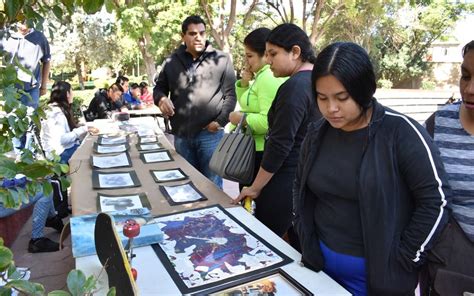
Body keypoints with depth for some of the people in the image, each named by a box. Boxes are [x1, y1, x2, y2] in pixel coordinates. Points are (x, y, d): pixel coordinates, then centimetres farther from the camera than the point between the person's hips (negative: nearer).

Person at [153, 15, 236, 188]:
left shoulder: (222, 59, -1)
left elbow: (231, 94, -1)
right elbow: (159, 87, 16)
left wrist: (220, 121, -11)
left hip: (210, 134, -3)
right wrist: (161, 98, -7)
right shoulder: (172, 61, 7)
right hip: (181, 135, 3)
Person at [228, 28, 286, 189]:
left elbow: (267, 121, -30)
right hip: (251, 149, 10)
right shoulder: (262, 76, 11)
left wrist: (242, 118, -16)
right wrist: (244, 83, 6)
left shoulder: (268, 78, -20)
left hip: (261, 152, -10)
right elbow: (248, 105, 21)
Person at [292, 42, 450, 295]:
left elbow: (436, 200, -14)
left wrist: (401, 261, -11)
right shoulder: (317, 133, -2)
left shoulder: (401, 132, -17)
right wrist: (306, 243, 3)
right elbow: (300, 186, 9)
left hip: (378, 272, -4)